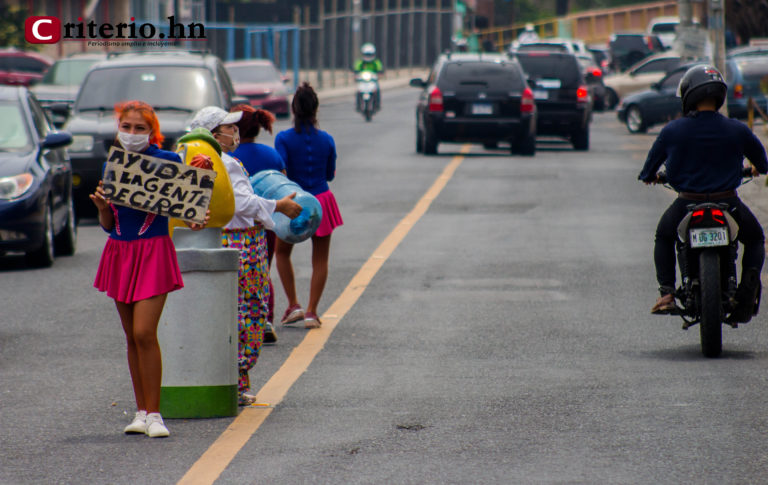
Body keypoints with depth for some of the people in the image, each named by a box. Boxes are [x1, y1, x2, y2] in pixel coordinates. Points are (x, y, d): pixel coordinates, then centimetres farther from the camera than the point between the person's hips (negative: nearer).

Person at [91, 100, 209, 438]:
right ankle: (141, 411, 16)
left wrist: (196, 221, -18)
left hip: (153, 251, -5)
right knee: (132, 337, 9)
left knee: (144, 333, -13)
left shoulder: (167, 161, -4)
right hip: (119, 252, 5)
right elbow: (107, 224, 11)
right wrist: (102, 206, -10)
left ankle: (153, 414, -8)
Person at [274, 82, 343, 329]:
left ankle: (293, 305, 12)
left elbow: (282, 174, -17)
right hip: (322, 201, 1)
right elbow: (330, 174, 7)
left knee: (282, 253, 20)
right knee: (320, 259, 11)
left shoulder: (283, 139, -12)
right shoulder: (326, 140, -3)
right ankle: (311, 311, 7)